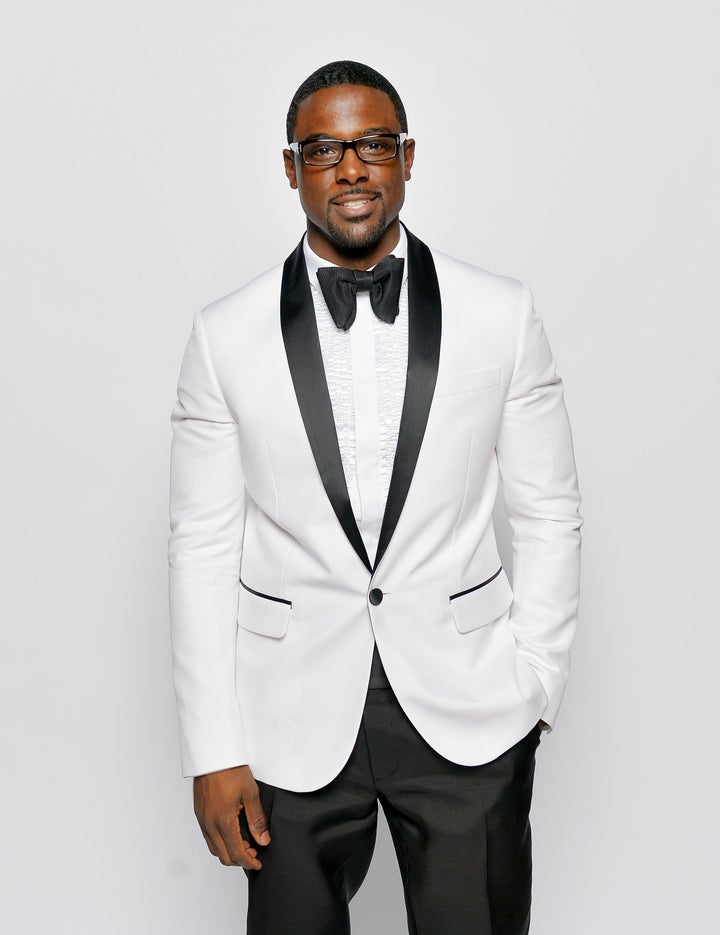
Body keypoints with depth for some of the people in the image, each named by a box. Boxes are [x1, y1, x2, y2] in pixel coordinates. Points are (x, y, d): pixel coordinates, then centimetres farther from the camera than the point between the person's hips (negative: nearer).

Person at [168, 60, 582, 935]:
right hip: (296, 722, 0)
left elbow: (549, 513, 3)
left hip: (469, 715, 0)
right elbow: (203, 547, -2)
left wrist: (535, 685, 0)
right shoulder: (225, 336, -3)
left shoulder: (502, 315, -2)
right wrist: (213, 750, -3)